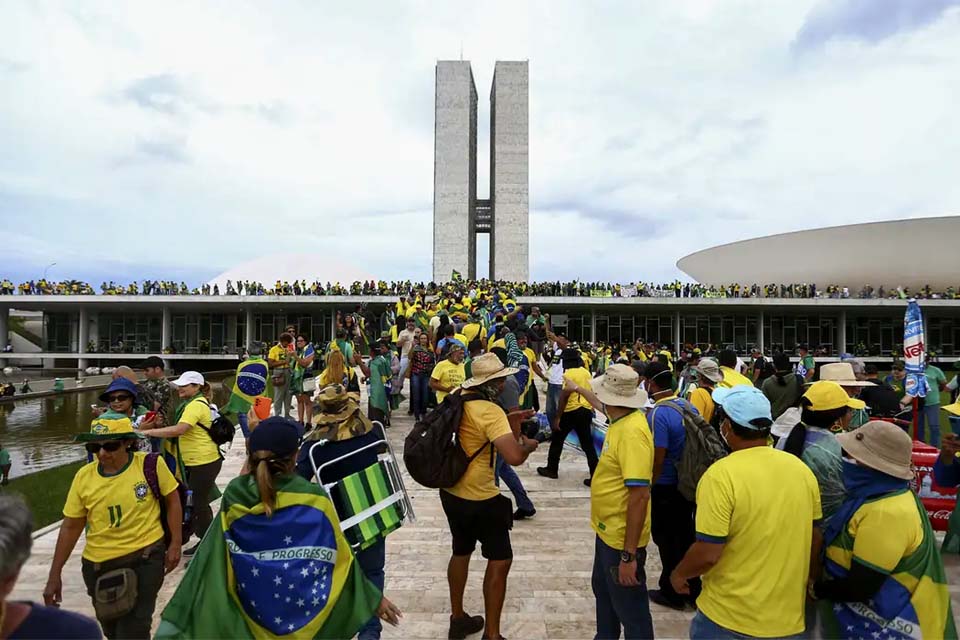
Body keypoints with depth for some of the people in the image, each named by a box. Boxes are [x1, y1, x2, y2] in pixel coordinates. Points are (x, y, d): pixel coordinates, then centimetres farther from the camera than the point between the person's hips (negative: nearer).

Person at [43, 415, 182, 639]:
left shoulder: (151, 464, -15)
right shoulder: (84, 476, -7)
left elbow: (172, 500, -4)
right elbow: (71, 527, 2)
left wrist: (175, 543, -6)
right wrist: (55, 574, 5)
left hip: (145, 558, -4)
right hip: (98, 564, 4)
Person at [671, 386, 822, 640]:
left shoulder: (721, 474, -23)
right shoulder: (802, 469, -5)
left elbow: (707, 554, -22)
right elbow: (815, 540, 6)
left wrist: (679, 574, -3)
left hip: (730, 619, -5)